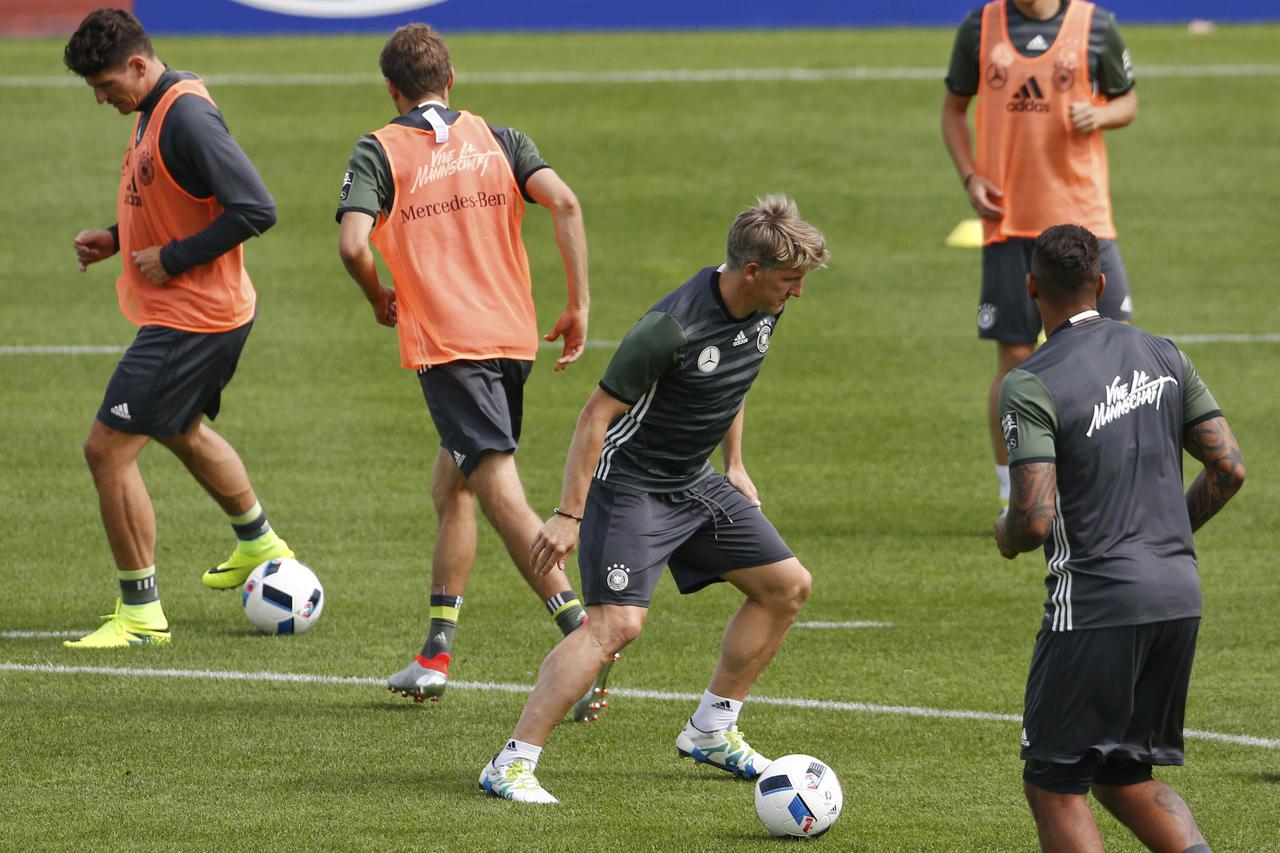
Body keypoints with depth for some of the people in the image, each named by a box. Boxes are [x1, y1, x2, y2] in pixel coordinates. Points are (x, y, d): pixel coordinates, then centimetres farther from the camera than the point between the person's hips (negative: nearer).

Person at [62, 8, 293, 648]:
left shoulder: (186, 117, -24)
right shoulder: (152, 112, 7)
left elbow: (254, 209, -28)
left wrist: (172, 259, -22)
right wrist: (115, 238, 6)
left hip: (191, 319, -11)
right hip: (201, 314, 11)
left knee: (108, 449, -10)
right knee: (183, 430, 32)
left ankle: (140, 614, -3)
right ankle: (259, 546, 53)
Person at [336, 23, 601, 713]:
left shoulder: (379, 152, 2)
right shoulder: (498, 141, 13)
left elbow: (352, 244, -12)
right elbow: (563, 202, -3)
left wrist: (380, 299, 9)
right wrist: (579, 306, 0)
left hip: (445, 346, -5)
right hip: (513, 336, 5)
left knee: (502, 497, -13)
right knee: (450, 488, 20)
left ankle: (579, 627, -31)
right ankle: (434, 658, 22)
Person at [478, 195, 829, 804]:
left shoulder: (763, 309, -3)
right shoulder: (673, 327, -28)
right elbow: (597, 413, -23)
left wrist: (734, 465, 21)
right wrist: (568, 515, -23)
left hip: (695, 482, 9)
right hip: (629, 484, -9)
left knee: (787, 586, 9)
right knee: (617, 623, -21)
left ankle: (711, 730, 22)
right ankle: (512, 764, -19)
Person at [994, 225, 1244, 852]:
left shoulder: (1030, 387, -11)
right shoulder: (1162, 356, 8)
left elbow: (1035, 519, -18)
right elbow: (1228, 469, 7)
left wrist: (1007, 536, 5)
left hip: (1094, 602, -7)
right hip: (1179, 594, 7)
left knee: (1052, 784, 4)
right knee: (1124, 780, 18)